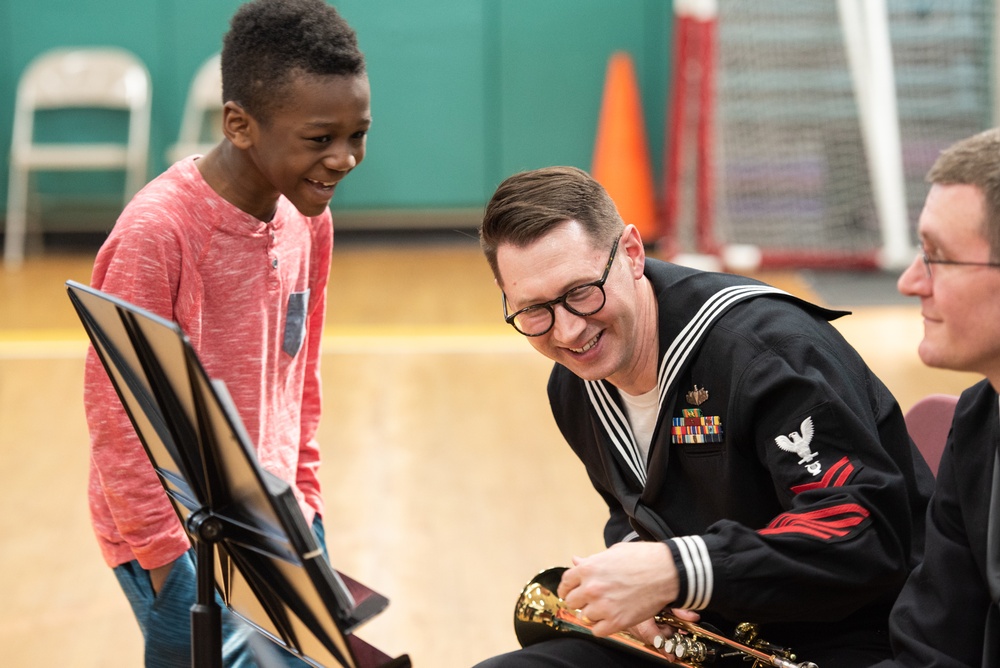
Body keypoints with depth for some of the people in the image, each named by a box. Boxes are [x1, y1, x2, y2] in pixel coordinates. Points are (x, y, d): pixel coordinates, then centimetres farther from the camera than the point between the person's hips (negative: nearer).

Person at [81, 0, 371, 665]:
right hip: (178, 539, -7)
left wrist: (304, 503, 13)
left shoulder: (309, 218, 3)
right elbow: (116, 414, -17)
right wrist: (165, 559, -14)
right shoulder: (156, 230, -21)